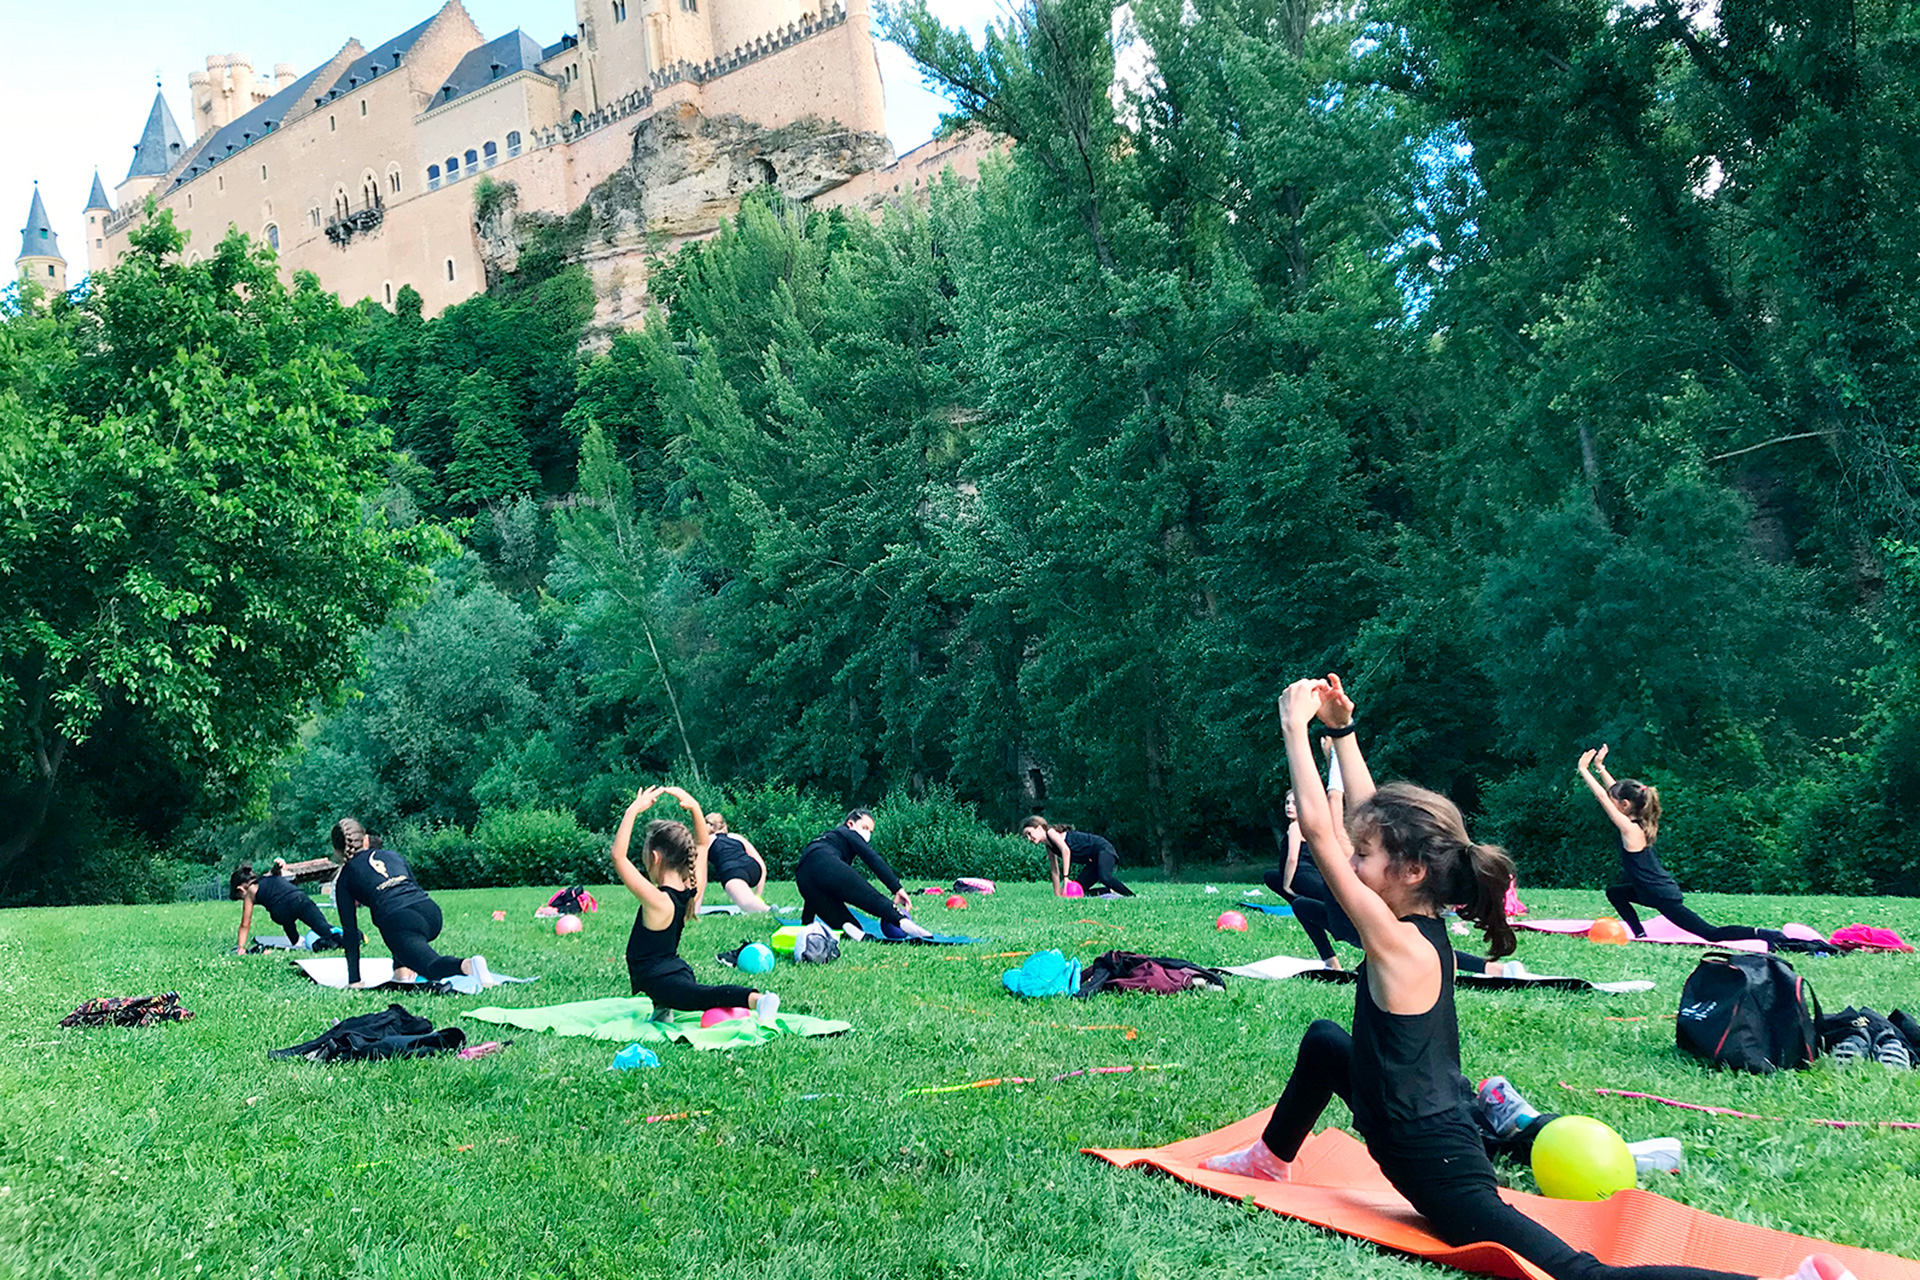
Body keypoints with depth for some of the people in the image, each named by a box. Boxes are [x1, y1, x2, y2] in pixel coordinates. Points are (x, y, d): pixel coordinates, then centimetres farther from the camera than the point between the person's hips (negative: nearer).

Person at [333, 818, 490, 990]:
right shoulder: (392, 855, 31)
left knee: (432, 967, -19)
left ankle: (467, 965, -49)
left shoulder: (345, 880, 20)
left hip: (398, 921, -5)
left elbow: (350, 931, 17)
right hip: (431, 911, 6)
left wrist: (354, 980, 23)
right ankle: (402, 968, 22)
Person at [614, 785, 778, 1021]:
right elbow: (702, 844, 17)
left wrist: (633, 811, -25)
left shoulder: (658, 901, -23)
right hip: (678, 969, 9)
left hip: (659, 979, -9)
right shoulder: (692, 892, 0)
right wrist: (694, 808, 6)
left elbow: (618, 856, -28)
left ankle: (754, 998, -57)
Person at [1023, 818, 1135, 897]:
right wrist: (1057, 895, 15)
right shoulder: (1048, 847, 15)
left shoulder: (1051, 831, -10)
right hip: (1093, 861, 9)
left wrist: (1065, 877, -26)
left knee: (1104, 877, -36)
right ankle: (1111, 892, 8)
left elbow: (1066, 850, -24)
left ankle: (1131, 896, -24)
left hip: (1102, 848, -9)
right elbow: (1055, 871, 19)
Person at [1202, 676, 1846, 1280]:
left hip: (1438, 1168, -10)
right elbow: (1372, 820, 10)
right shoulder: (1426, 929, 0)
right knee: (1323, 1042, 29)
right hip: (1442, 1131, 10)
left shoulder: (1398, 945, -23)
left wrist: (1296, 727, -18)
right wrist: (1341, 730, 10)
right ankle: (1274, 1157, 50)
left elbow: (1318, 829, -25)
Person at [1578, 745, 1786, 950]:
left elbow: (1602, 796, -21)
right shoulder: (1638, 824, 4)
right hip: (1660, 890, 9)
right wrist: (1599, 767, 16)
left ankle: (1762, 934, -12)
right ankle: (1640, 935, 19)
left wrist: (1583, 769, -14)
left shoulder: (1630, 829, -20)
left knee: (1711, 934, -7)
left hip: (1665, 897, -9)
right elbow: (1616, 791, 15)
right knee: (1614, 892, 23)